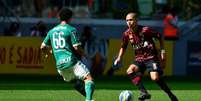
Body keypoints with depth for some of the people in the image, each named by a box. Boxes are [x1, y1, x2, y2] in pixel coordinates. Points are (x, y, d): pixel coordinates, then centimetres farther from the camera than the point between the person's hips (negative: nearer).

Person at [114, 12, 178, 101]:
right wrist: (119, 58, 5)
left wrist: (162, 50, -5)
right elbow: (123, 47, 18)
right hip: (139, 59, 5)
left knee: (155, 78, -23)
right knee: (130, 71, -25)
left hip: (151, 57, -5)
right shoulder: (127, 34, 0)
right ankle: (144, 93, -26)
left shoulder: (145, 30, -14)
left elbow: (159, 36, 0)